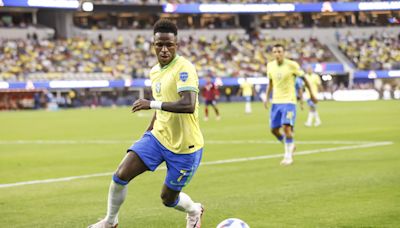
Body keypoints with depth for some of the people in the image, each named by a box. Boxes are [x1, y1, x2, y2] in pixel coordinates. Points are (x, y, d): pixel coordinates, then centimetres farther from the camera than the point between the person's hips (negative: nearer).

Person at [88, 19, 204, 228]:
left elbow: (188, 105, -34)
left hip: (184, 147, -6)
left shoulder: (184, 68, -20)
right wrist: (147, 134, 24)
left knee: (168, 199, 8)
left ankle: (194, 211, 42)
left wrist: (151, 104, -34)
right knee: (121, 175, -9)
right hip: (157, 137, 6)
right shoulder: (155, 72, 7)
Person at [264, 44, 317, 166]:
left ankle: (288, 156, -6)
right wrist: (267, 98, 10)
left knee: (286, 127, -18)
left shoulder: (292, 65, -10)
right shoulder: (270, 66, 4)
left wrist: (311, 94, 6)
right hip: (276, 102, 5)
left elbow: (304, 79, 1)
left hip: (289, 101, -5)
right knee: (274, 129, 4)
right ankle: (290, 146, 30)